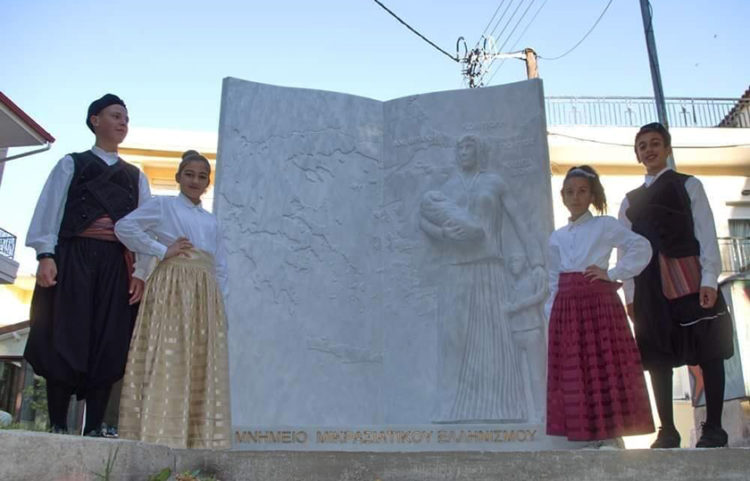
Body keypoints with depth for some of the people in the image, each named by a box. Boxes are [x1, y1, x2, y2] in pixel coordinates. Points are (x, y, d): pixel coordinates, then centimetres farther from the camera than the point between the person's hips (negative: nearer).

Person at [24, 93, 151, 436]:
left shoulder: (136, 176, 20)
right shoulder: (71, 164, 13)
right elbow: (50, 209, 3)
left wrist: (140, 272, -2)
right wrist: (45, 255, -12)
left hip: (117, 264, 2)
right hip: (73, 258, -2)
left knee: (108, 344, -3)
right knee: (64, 339, -5)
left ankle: (93, 429, 1)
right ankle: (58, 426, 2)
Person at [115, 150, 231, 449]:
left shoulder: (211, 221, 22)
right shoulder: (162, 206, 7)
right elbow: (124, 226, -7)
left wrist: (218, 297, 9)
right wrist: (162, 251, -8)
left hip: (205, 296, 6)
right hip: (171, 288, -5)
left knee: (203, 365, 1)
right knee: (166, 359, -12)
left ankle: (199, 437, 4)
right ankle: (158, 434, -11)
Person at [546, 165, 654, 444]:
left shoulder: (606, 226, 4)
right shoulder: (557, 238, 16)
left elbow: (642, 248, -6)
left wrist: (613, 274, -10)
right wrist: (551, 315, 9)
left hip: (600, 303, -4)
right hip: (566, 310, 4)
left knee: (604, 369, -4)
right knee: (572, 374, 5)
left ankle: (609, 434, 3)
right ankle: (580, 435, 13)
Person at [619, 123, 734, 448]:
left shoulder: (688, 185, 8)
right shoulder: (630, 199, 17)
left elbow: (706, 233, 0)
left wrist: (709, 279, -12)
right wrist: (630, 293, 4)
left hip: (688, 276, -3)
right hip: (650, 284, 3)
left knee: (707, 350, 0)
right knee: (658, 356, 4)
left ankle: (713, 428, 8)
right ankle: (667, 431, 11)